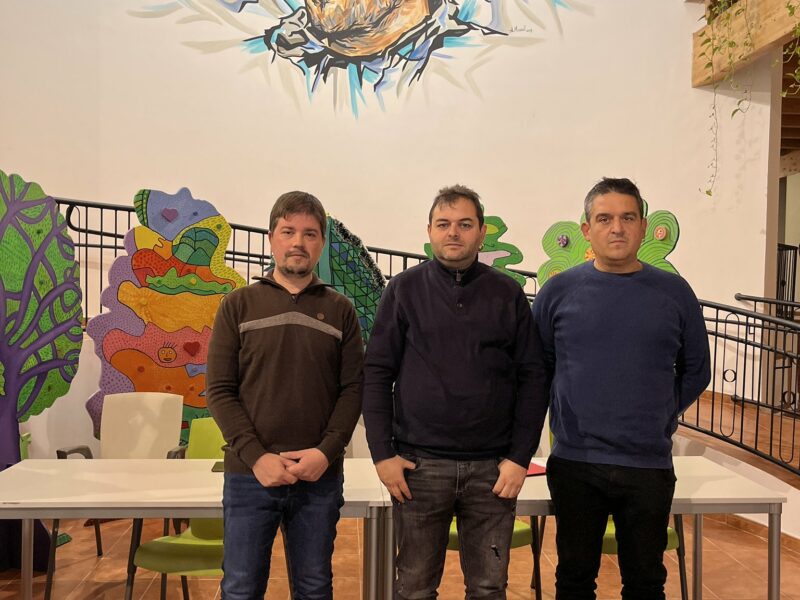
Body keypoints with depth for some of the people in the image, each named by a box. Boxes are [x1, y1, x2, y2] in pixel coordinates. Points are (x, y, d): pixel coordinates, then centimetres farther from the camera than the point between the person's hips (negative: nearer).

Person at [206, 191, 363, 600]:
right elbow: (220, 391, -2)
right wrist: (256, 457, -12)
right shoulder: (238, 306, 3)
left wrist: (326, 451, -12)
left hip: (320, 477, 1)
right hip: (249, 475, -1)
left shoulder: (339, 310, 5)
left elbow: (353, 389, 1)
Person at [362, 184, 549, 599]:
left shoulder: (508, 294, 5)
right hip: (419, 464, -1)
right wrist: (382, 454, -5)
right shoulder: (405, 290, 2)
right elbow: (376, 373, 0)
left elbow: (532, 378, 4)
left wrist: (520, 457, -2)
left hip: (492, 468, 1)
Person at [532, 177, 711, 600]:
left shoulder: (674, 293, -1)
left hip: (650, 465, 1)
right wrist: (563, 418, 2)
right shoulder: (558, 291, -3)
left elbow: (696, 371, 10)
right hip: (574, 463, 0)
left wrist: (661, 415, 2)